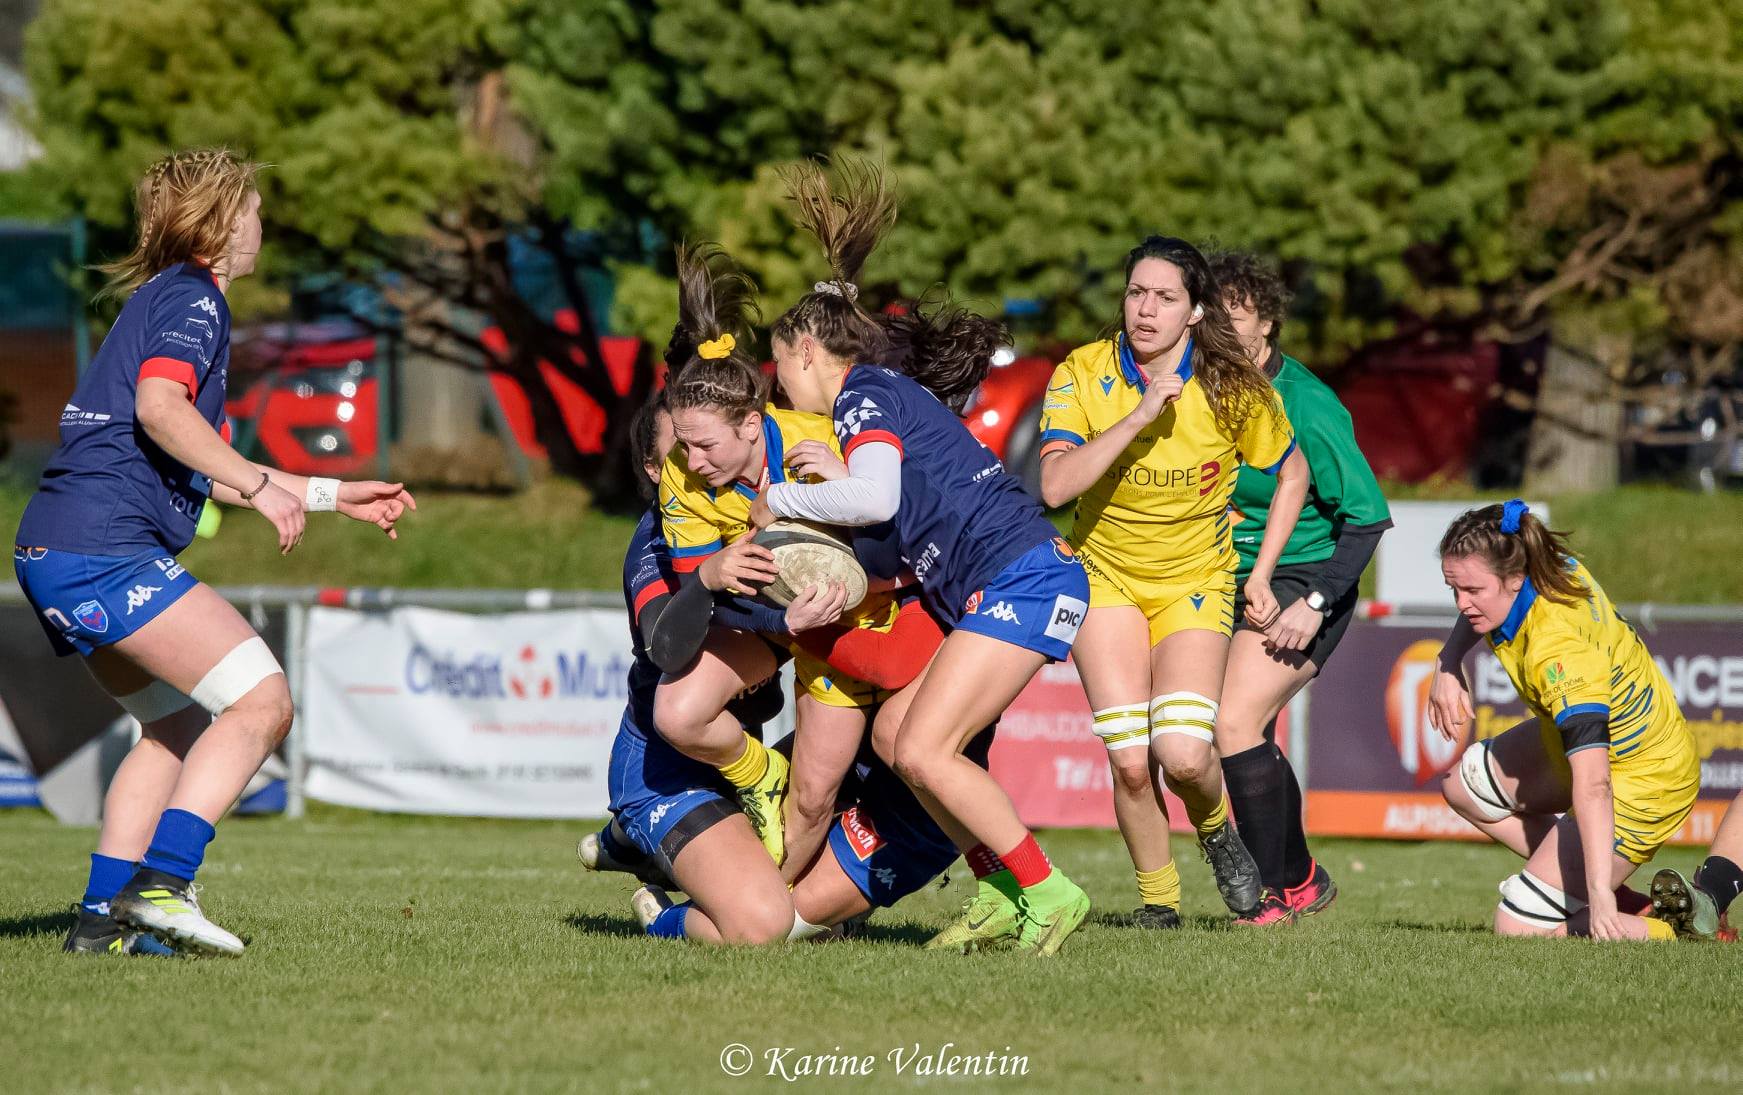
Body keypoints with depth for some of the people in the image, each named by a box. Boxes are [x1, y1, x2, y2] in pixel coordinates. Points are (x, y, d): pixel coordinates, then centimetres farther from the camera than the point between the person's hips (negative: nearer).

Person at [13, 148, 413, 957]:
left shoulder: (165, 299, 28)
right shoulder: (191, 298, -3)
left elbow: (201, 469, 33)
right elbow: (159, 407, -22)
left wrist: (330, 495, 34)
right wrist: (261, 485, -22)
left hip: (53, 552, 10)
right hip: (108, 549, -10)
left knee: (180, 727, 19)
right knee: (261, 701, -12)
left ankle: (103, 914, 11)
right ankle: (161, 883, -21)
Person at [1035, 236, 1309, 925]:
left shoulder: (1233, 390, -12)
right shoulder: (1083, 376, -12)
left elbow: (1292, 474, 5)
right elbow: (1055, 485, -25)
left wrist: (1260, 577, 2)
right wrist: (1138, 416, -32)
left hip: (1195, 582, 0)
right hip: (1105, 577, 1)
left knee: (1182, 754, -20)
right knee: (1130, 761, -15)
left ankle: (1215, 827, 16)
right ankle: (1157, 898, 11)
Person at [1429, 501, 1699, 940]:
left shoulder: (1559, 652, -38)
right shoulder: (1552, 565, -13)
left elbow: (1592, 782, -45)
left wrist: (1599, 892, -50)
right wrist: (1449, 661, -1)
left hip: (1642, 784, -10)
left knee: (1518, 928, -11)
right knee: (1463, 784, 22)